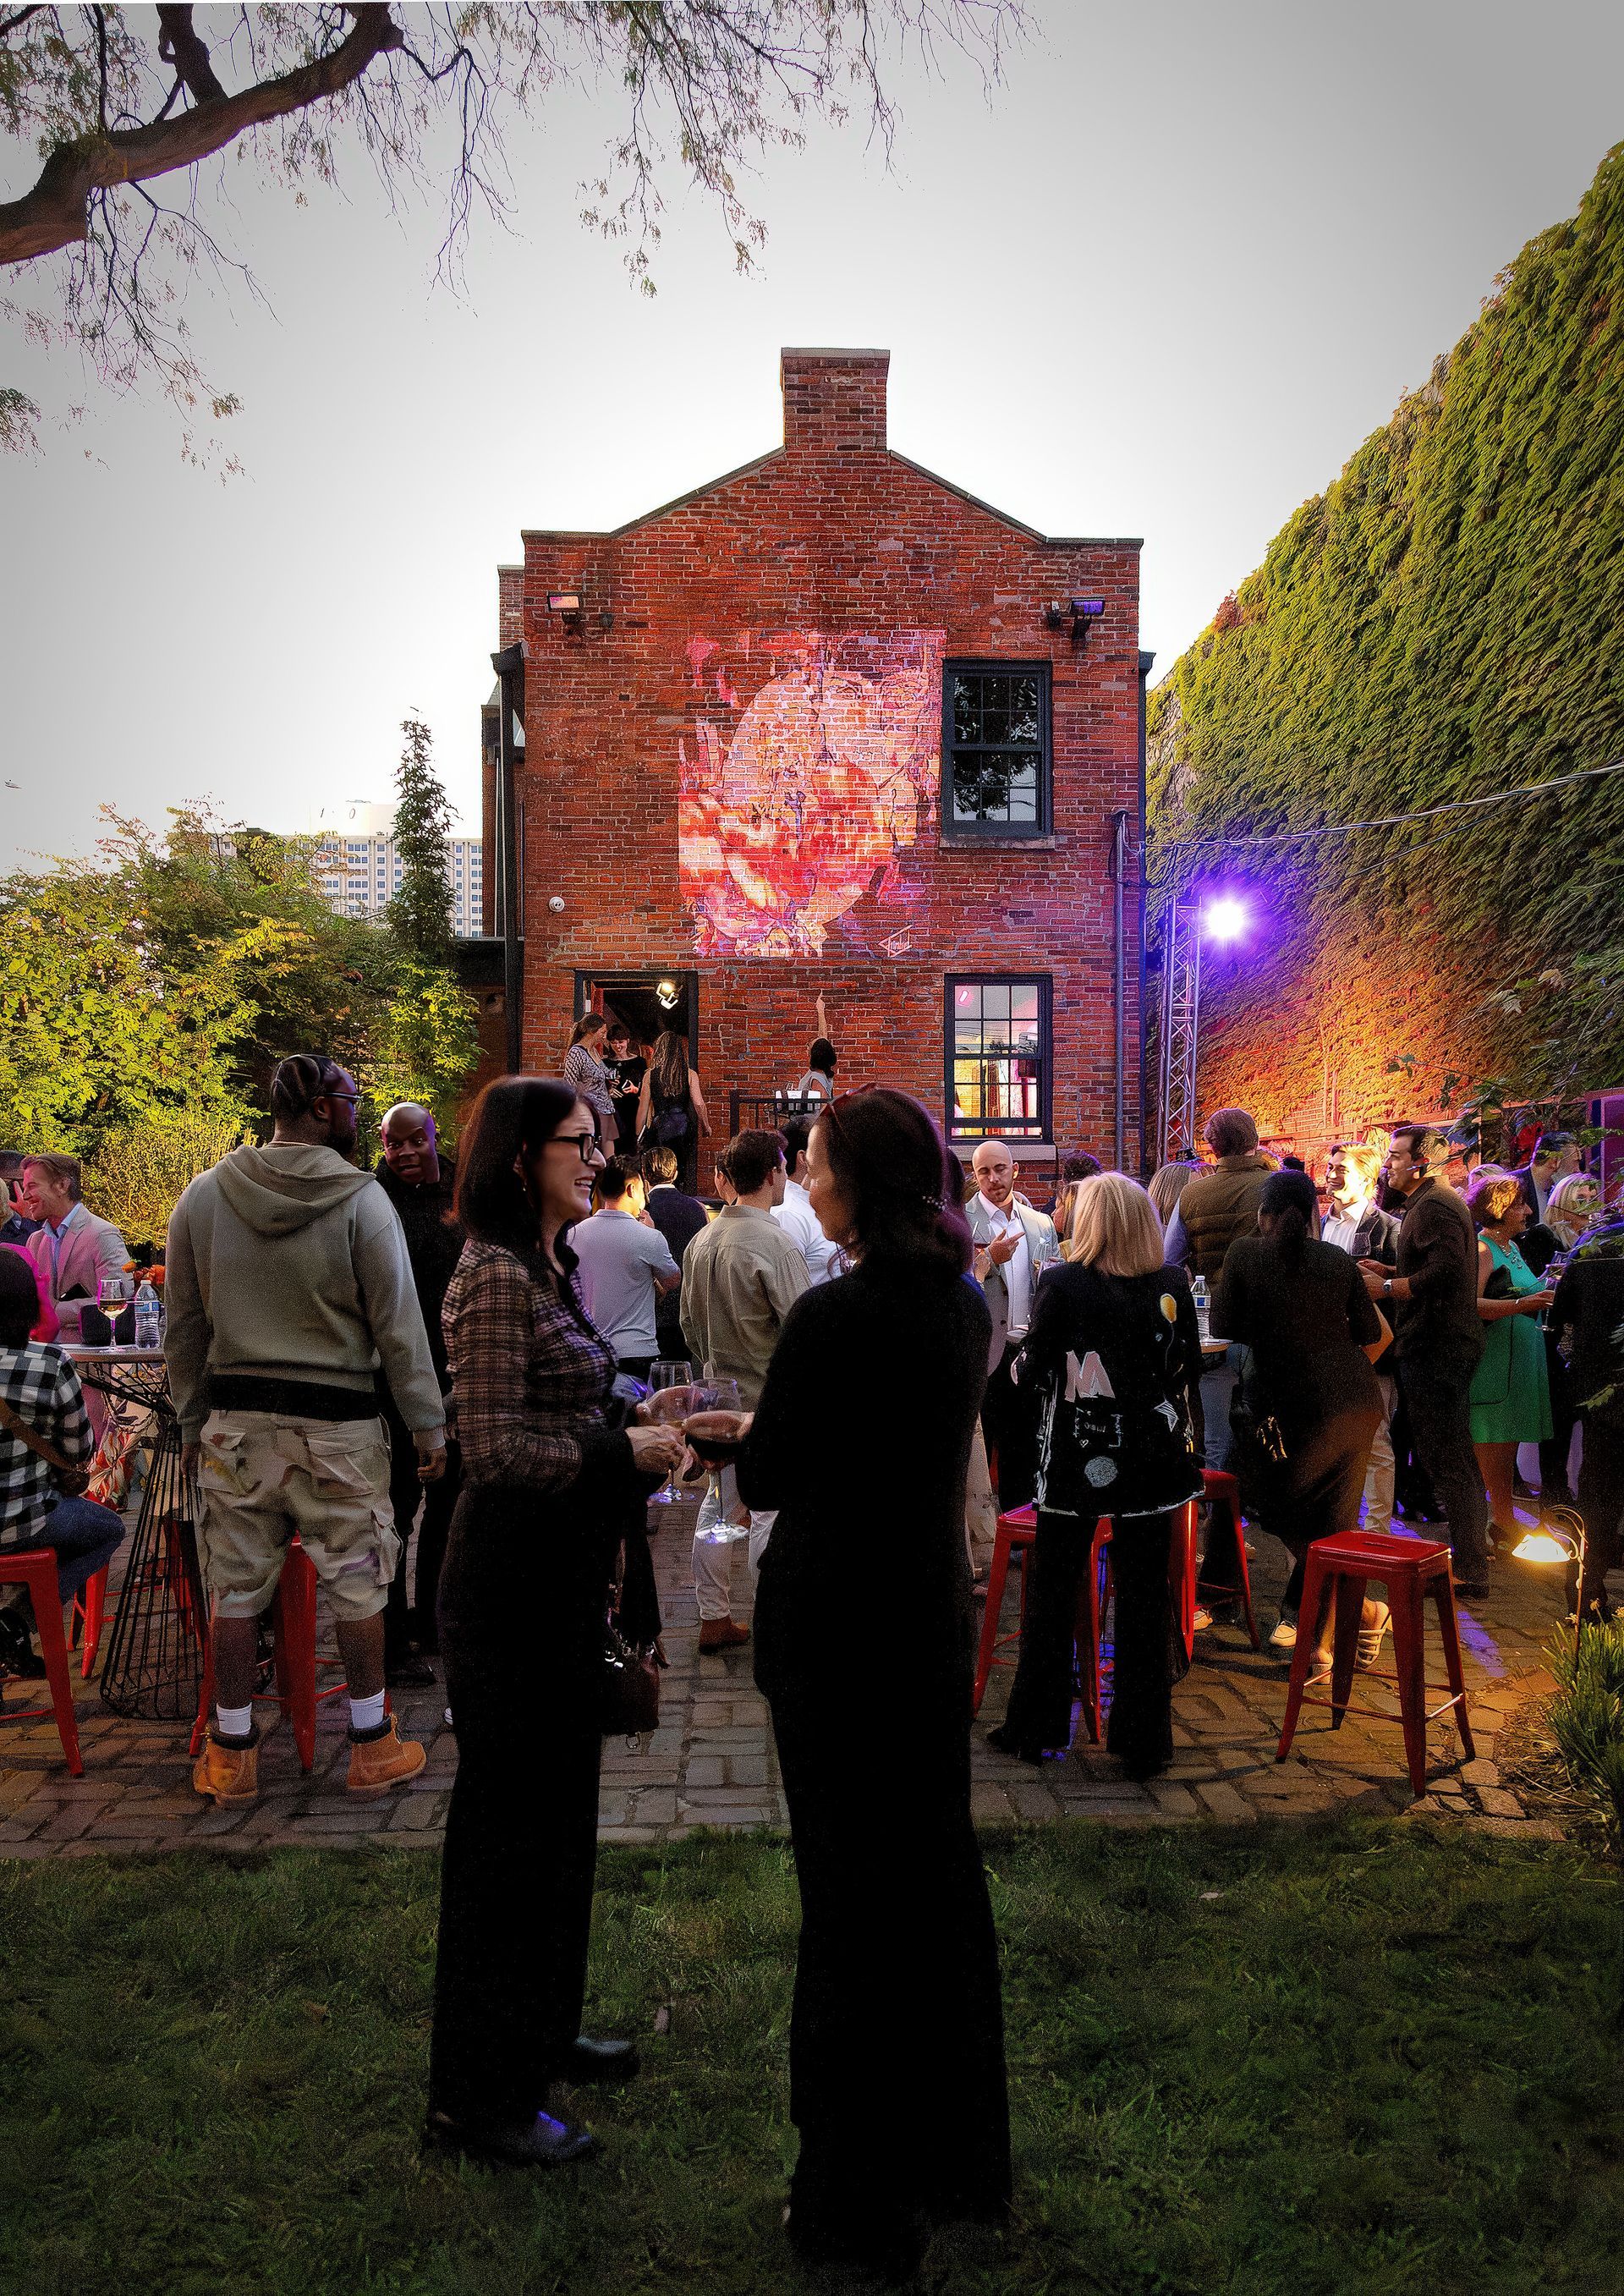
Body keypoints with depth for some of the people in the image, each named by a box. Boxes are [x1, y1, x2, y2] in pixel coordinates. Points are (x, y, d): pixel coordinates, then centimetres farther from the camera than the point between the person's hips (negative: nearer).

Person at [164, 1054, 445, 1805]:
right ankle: (372, 1747, 20)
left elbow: (184, 1329, 8)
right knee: (357, 1583, 9)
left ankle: (231, 1754, 24)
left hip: (235, 1420, 4)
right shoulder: (360, 1199, -11)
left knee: (235, 1587, 12)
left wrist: (192, 1422, 17)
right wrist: (427, 1424, -2)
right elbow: (398, 1325, -9)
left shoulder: (202, 1197, 2)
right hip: (337, 1422, -3)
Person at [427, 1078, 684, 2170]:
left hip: (562, 1575, 10)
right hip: (513, 1579, -9)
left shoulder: (550, 1268, 11)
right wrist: (624, 1448, -17)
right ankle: (478, 2095, 20)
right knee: (508, 1821, 3)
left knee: (559, 1808, 20)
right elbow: (497, 1449, -22)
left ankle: (540, 2030, 38)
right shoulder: (496, 1275, -18)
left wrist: (637, 1425, 5)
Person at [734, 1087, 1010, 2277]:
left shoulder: (836, 1312, -21)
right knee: (942, 1874, 19)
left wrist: (752, 1431, 8)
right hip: (936, 1613, 8)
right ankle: (963, 2156, 37)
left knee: (851, 1900, 5)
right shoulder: (966, 1301, 3)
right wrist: (775, 1422, 13)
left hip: (836, 1630, -8)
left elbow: (766, 1480, -12)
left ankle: (859, 2200, 22)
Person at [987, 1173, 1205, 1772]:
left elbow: (1032, 1374, -8)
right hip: (1154, 1458, 3)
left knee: (1052, 1593, 11)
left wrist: (1026, 1362, 13)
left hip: (1078, 1460, -2)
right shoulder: (1173, 1286, -3)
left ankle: (1033, 1728, 22)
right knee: (1145, 1596, 10)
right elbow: (1189, 1372, 6)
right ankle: (1143, 1741, 18)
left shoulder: (1063, 1284, -12)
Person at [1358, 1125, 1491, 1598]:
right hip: (1446, 1345, 11)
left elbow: (1444, 1272, -28)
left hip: (1435, 1350, -11)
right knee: (1452, 1457, 18)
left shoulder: (1433, 1207, -15)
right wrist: (1391, 1272, 13)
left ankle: (1469, 1571, -1)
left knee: (1448, 1459, -6)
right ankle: (1468, 1554, 28)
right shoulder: (1436, 1203, 19)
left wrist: (1385, 1288, -19)